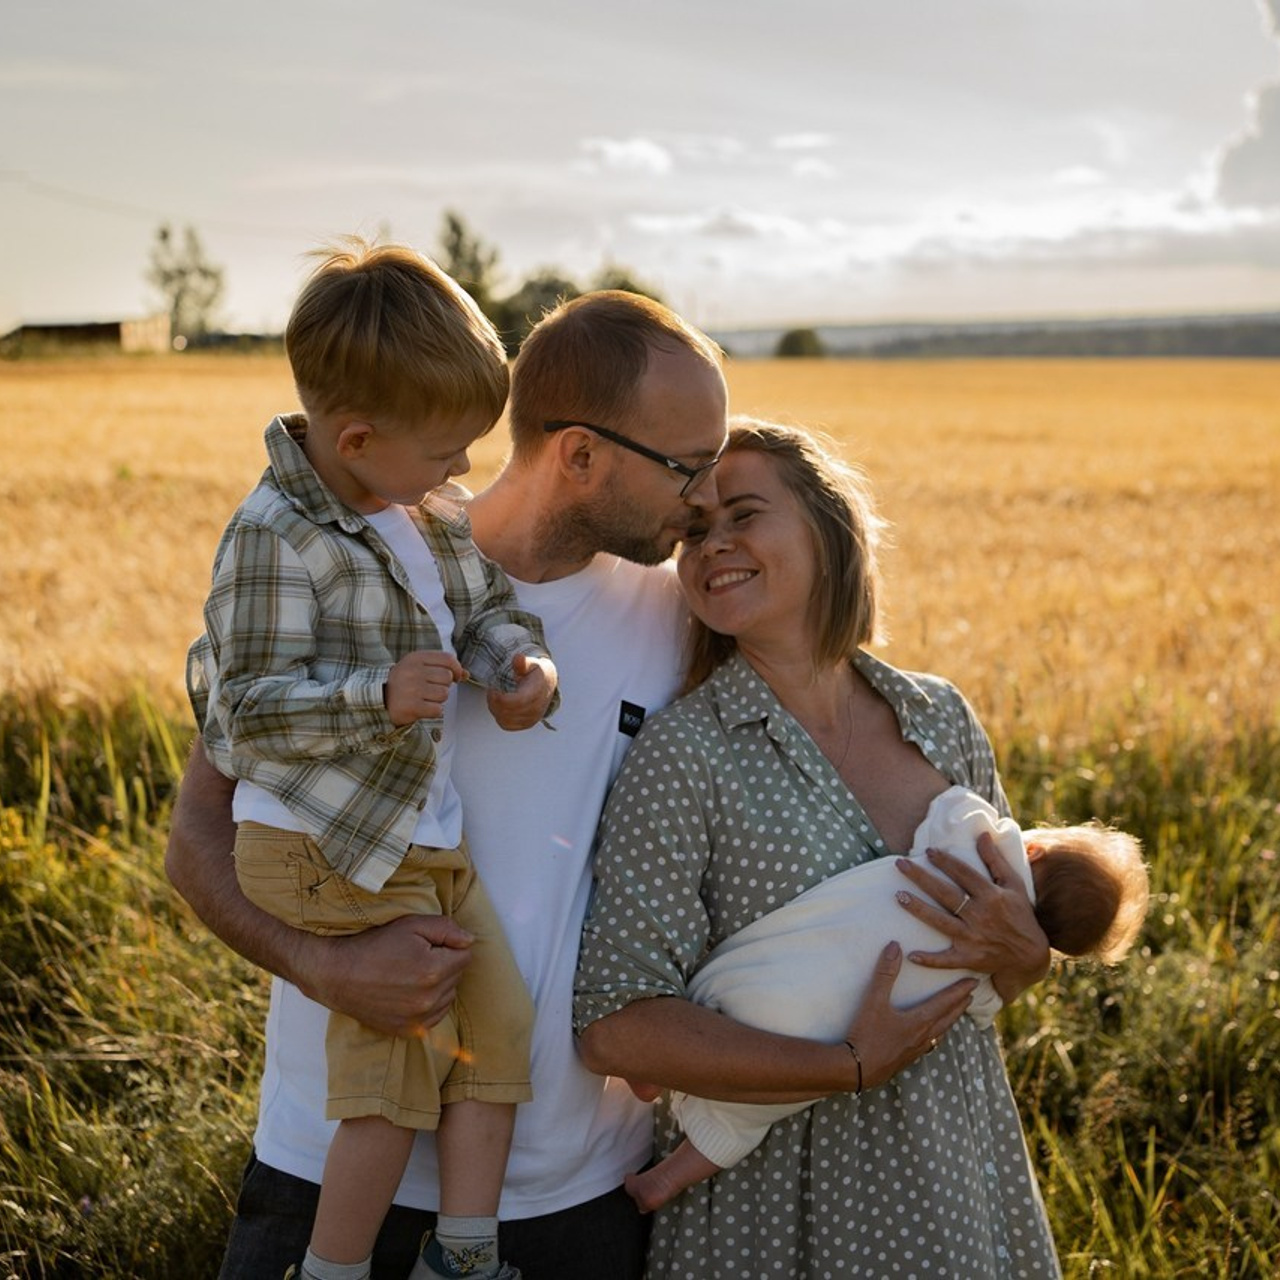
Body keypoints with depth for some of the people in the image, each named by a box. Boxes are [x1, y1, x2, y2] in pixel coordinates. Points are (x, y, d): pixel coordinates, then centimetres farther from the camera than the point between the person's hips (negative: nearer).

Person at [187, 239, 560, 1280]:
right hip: (331, 851, -9)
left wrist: (521, 660, -9)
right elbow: (251, 711, -22)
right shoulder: (274, 538, -21)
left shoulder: (432, 513, 3)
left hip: (430, 840, 9)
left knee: (500, 1026, 12)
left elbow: (486, 606, 13)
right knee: (400, 1074, -2)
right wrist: (378, 697, -35)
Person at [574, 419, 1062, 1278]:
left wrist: (1022, 955, -12)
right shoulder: (685, 755, -15)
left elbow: (1014, 966, 11)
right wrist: (851, 1067, -21)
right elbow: (617, 1029, -19)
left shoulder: (942, 718, 0)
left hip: (961, 1178, 5)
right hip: (779, 1200, -4)